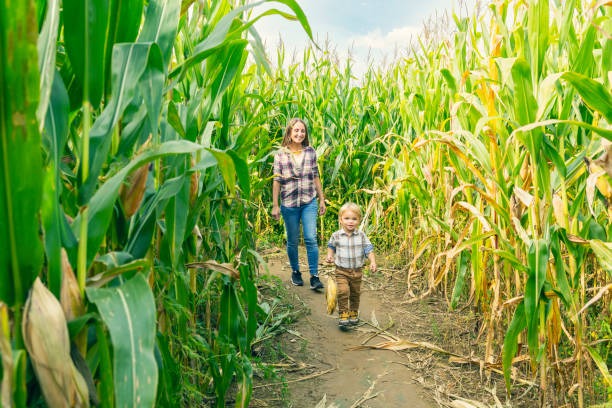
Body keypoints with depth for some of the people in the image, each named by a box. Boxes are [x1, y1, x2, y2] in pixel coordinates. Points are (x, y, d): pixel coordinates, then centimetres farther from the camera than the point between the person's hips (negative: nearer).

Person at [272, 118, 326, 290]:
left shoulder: (310, 152, 3)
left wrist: (322, 199, 8)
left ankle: (314, 276, 1)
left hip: (309, 202, 1)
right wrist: (275, 205, -2)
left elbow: (316, 177, 9)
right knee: (292, 240, 10)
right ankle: (295, 271, 30)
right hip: (289, 204, -1)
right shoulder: (280, 155, -2)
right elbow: (277, 181, -1)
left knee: (311, 239, -7)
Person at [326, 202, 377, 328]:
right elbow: (331, 246, 13)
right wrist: (330, 256, -5)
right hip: (341, 271, -2)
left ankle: (354, 313, 34)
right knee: (343, 292, -18)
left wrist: (373, 262, -20)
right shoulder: (336, 236, -6)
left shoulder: (361, 236, -5)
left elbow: (369, 249, -5)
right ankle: (343, 314, -5)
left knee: (355, 293, 15)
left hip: (357, 270, 2)